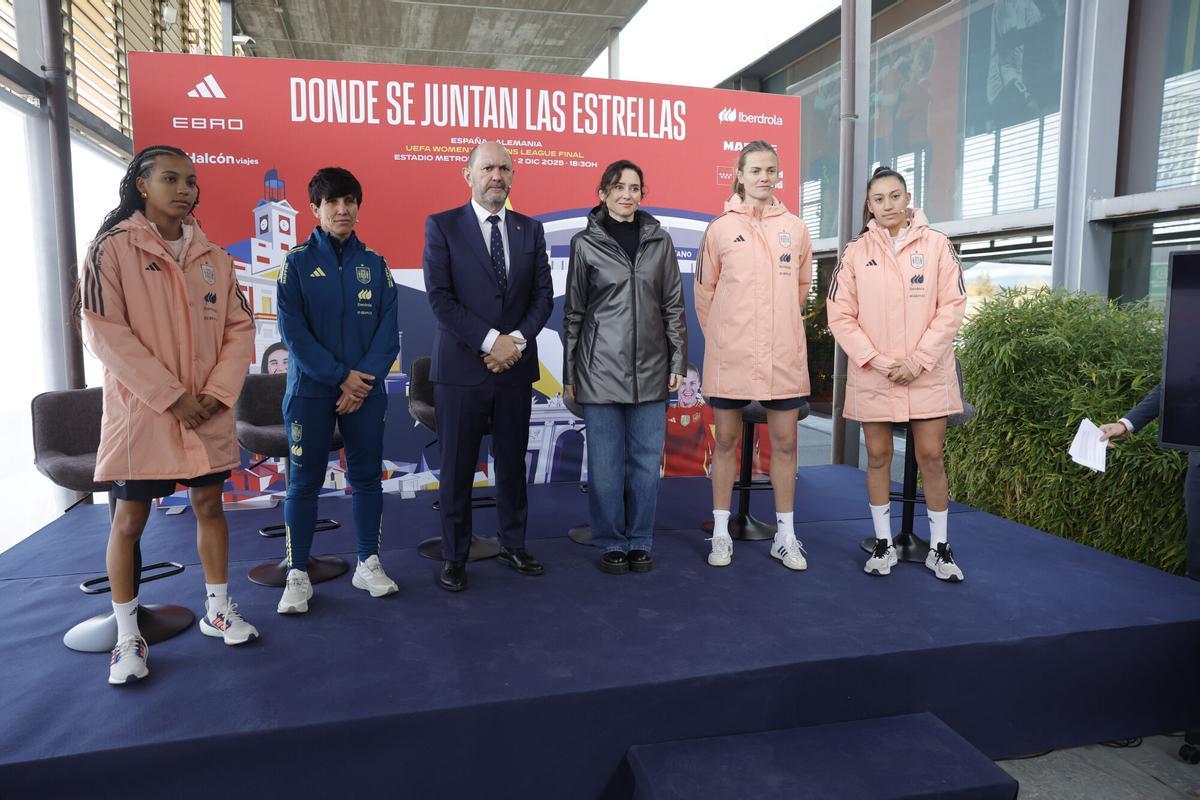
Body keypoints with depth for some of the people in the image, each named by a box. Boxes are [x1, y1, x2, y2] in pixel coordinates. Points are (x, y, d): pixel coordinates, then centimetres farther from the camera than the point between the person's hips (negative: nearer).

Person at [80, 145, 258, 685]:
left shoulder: (213, 257, 7)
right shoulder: (112, 248, -6)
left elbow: (239, 327, 5)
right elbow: (105, 333, -12)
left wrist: (217, 393, -8)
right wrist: (171, 397, -16)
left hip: (208, 412, 4)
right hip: (141, 410, -4)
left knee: (210, 505, 12)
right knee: (129, 521, 5)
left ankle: (217, 610, 27)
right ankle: (127, 637, 18)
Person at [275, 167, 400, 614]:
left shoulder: (374, 264, 6)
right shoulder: (298, 262, -1)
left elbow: (388, 329, 0)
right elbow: (294, 332, -7)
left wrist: (363, 379, -12)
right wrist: (341, 376, -13)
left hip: (366, 390, 2)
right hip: (310, 390, -2)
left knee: (367, 476, 8)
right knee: (304, 481, 3)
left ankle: (369, 564, 21)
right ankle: (298, 575, 14)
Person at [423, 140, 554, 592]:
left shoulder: (530, 229, 10)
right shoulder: (442, 226, -1)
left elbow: (543, 295, 6)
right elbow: (440, 297, -9)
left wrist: (518, 339, -10)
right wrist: (490, 340, -15)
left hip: (516, 367, 3)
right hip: (461, 368, -3)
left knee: (513, 462, 12)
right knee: (457, 467, 5)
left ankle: (513, 545, 28)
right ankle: (454, 556, 19)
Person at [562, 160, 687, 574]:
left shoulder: (659, 240, 7)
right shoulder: (585, 242, 2)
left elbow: (673, 306, 9)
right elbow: (573, 311, 4)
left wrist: (678, 362, 3)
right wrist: (569, 372, 2)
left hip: (650, 368, 2)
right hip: (601, 368, -2)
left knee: (646, 461, 7)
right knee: (605, 462, 4)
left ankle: (641, 542, 22)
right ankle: (611, 543, 19)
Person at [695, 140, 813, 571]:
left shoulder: (795, 229, 5)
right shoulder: (720, 229, -1)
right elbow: (704, 292, 6)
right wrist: (722, 336, 8)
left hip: (784, 356, 2)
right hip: (730, 356, -1)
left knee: (785, 444, 7)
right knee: (726, 442, 8)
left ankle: (785, 535, 20)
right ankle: (721, 533, 19)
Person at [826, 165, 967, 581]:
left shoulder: (936, 244, 1)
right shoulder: (856, 251, 3)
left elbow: (951, 307, -2)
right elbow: (841, 315, 0)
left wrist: (918, 361, -10)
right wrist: (878, 361, -10)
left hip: (927, 373, -1)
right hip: (872, 375, 1)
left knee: (931, 456, 3)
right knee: (878, 457, 7)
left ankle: (939, 546, 18)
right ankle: (883, 543, 21)